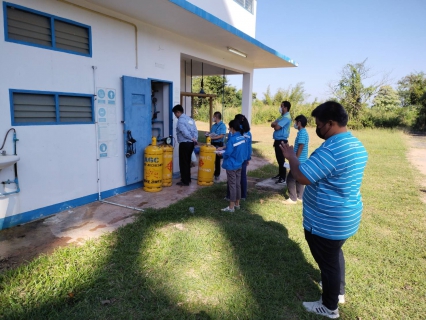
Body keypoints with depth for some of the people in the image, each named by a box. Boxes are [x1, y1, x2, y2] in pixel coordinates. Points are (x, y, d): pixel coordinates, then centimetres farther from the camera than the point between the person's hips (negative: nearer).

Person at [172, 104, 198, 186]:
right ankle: (188, 179, 25)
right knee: (187, 162, 17)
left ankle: (185, 181, 4)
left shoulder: (180, 120, -11)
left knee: (183, 163, 0)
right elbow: (195, 131, 7)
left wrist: (192, 139, -11)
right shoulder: (190, 119, 15)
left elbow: (184, 132, -22)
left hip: (184, 144, -8)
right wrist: (195, 139, -1)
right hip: (191, 143, 9)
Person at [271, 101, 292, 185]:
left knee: (281, 159, -7)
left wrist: (275, 124, -2)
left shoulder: (286, 117, -16)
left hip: (282, 141, -10)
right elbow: (272, 124, 12)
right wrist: (276, 124, -9)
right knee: (278, 158, 18)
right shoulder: (282, 116, 17)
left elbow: (276, 127, -24)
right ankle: (280, 174, 30)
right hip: (278, 140, 10)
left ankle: (283, 178, -2)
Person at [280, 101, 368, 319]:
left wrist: (291, 157, -13)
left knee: (327, 261, 10)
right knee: (334, 254, 29)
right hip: (346, 216, 10)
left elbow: (302, 177, -28)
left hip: (327, 221, -10)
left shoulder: (331, 149, -30)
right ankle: (339, 291, 50)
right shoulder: (356, 144, 4)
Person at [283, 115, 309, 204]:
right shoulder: (304, 132, 14)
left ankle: (293, 199, 1)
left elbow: (300, 147, -23)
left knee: (290, 178, -5)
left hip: (299, 161, -10)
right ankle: (300, 197, 24)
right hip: (302, 161, 10)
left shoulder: (301, 133, -18)